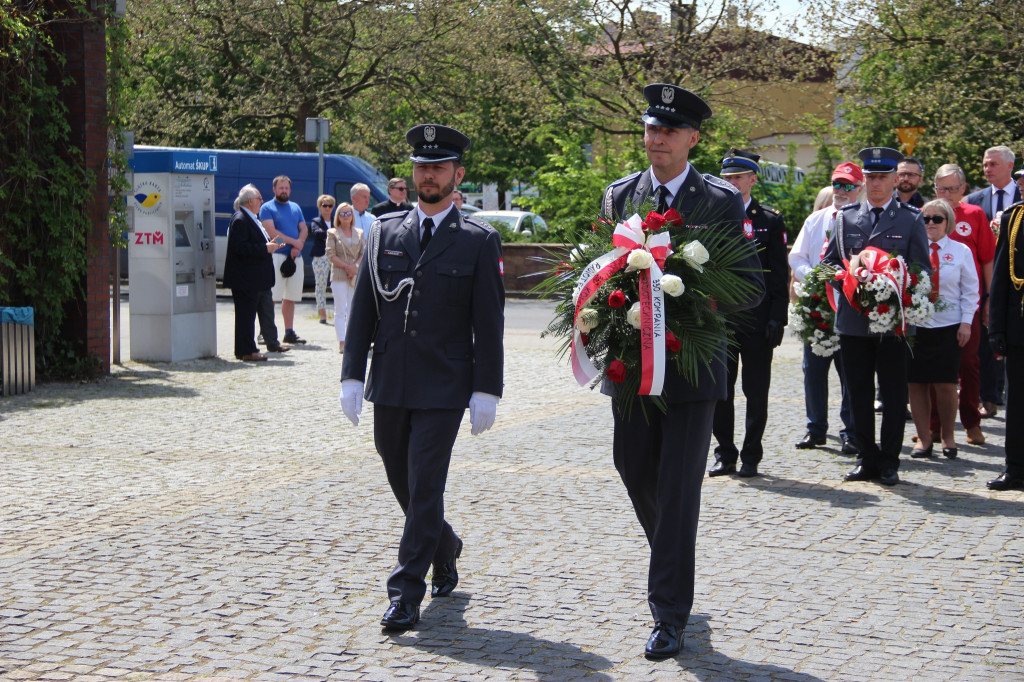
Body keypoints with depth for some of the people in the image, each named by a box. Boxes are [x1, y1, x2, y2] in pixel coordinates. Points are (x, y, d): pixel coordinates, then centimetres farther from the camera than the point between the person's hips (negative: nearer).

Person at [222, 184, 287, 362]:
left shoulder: (250, 219, 18)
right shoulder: (240, 220, -16)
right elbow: (240, 247, -24)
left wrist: (269, 244, 12)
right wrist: (265, 248, -21)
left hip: (251, 278, 11)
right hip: (244, 279, -11)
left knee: (247, 314, 13)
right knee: (246, 313, -7)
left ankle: (245, 349, 19)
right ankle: (247, 351, -4)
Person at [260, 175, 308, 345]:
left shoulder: (296, 208, 19)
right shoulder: (267, 208, 1)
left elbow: (304, 229, 12)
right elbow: (271, 231, -11)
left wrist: (298, 246, -7)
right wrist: (293, 242, -11)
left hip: (295, 257, 6)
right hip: (276, 255, -6)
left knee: (290, 298, 9)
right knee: (271, 297, -10)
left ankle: (289, 332, 15)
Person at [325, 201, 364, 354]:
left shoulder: (359, 233, 13)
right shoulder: (332, 233, 5)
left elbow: (364, 253, 7)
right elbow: (331, 255, -2)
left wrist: (355, 267, -10)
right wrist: (347, 266, -11)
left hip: (356, 276, 3)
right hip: (339, 276, -3)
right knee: (340, 311, -5)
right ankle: (341, 342, -7)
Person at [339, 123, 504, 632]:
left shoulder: (479, 241, -1)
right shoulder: (384, 232, 8)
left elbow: (489, 321, -2)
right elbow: (362, 309, 7)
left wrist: (486, 391, -6)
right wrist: (352, 376, 1)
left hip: (444, 387, -4)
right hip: (389, 385, 4)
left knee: (425, 487, -8)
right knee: (402, 482, 15)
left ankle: (406, 595, -2)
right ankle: (445, 549, 41)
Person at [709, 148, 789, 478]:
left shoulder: (770, 221, 2)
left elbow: (780, 275, 0)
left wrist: (778, 318, -8)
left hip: (756, 321, -2)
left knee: (756, 392, 4)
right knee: (719, 390, 5)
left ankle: (751, 457, 12)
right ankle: (725, 454, 16)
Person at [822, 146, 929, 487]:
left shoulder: (911, 219, 4)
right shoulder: (845, 217, 11)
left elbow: (922, 270, 3)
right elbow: (831, 261, 13)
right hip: (853, 319, 2)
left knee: (894, 394, 1)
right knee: (858, 393, 7)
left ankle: (889, 462, 9)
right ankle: (867, 458, 16)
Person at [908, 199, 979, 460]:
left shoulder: (961, 251, 4)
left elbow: (970, 290, 6)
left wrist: (966, 322, -1)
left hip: (948, 327, -1)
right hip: (915, 324, 1)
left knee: (945, 385, -4)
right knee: (916, 383, 0)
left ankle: (947, 437, 15)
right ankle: (924, 438, 12)